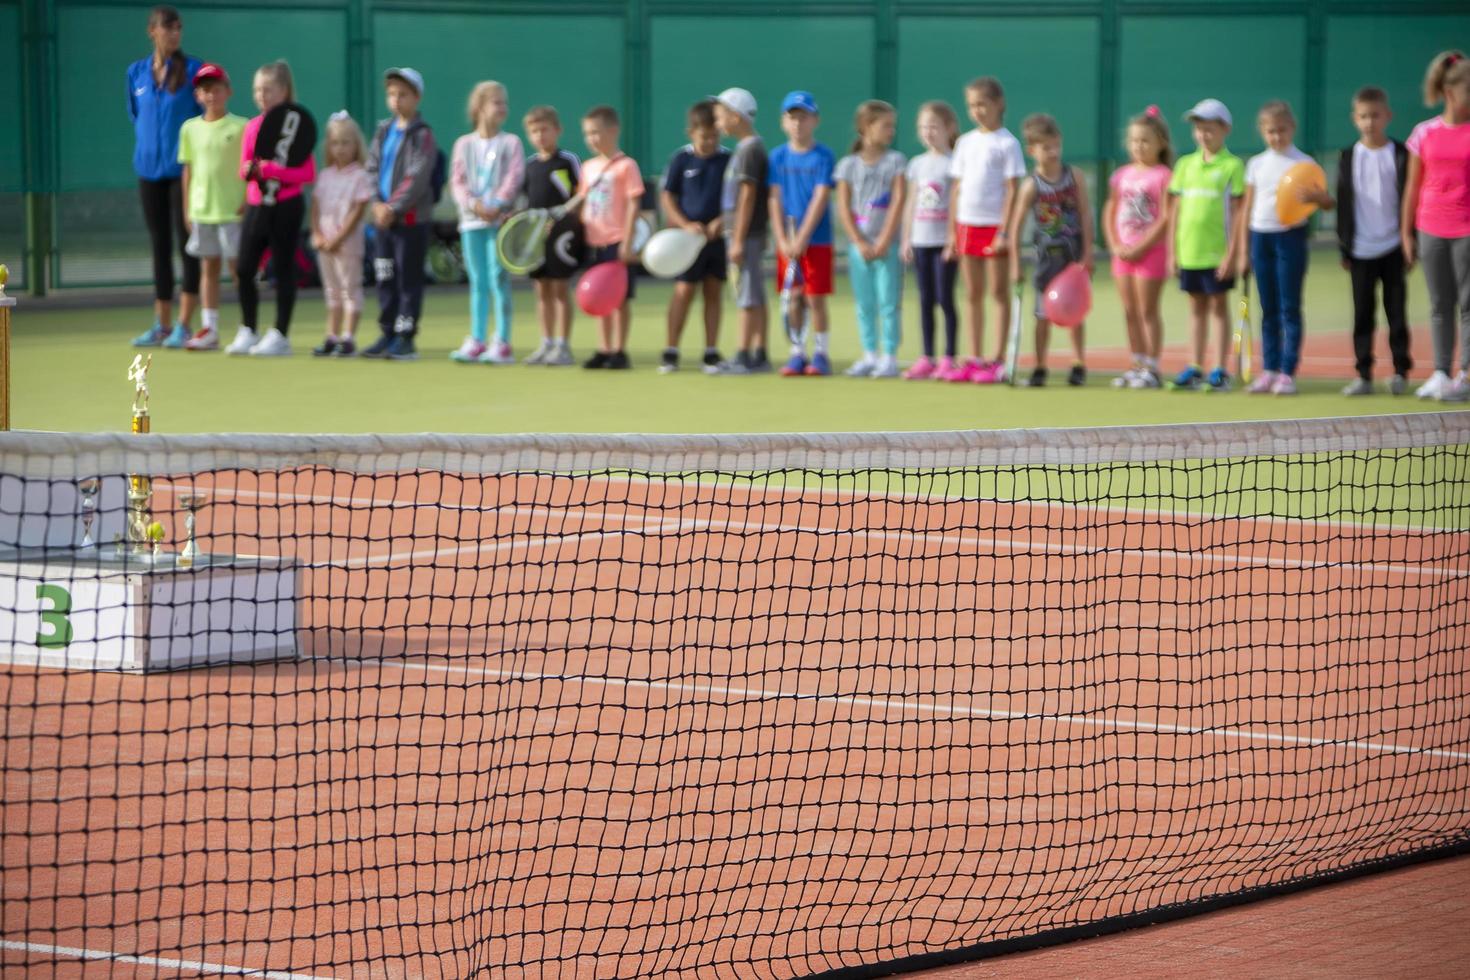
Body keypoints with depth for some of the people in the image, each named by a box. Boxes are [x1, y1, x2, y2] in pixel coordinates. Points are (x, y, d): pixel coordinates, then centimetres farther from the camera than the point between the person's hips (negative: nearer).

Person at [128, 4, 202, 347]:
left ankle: (183, 325, -1)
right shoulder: (137, 73, 7)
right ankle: (161, 325, 14)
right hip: (149, 170, 5)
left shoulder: (193, 70, -5)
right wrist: (146, 146, 13)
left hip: (183, 169, -4)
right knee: (159, 247, 9)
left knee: (187, 244, -4)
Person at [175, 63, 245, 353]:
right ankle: (208, 330, 11)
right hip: (201, 209, 4)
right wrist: (188, 209, 10)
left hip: (232, 210, -4)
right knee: (208, 267, 8)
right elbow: (188, 169, 11)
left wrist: (247, 201, -11)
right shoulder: (190, 129, 7)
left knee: (238, 267, -1)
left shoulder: (240, 128, -6)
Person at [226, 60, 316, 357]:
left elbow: (308, 173, -11)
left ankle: (280, 335, 7)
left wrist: (270, 170, -19)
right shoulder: (252, 127, 10)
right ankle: (247, 332, 15)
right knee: (244, 270, 3)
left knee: (283, 271, 1)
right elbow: (244, 169, 13)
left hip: (286, 206, -5)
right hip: (256, 206, 5)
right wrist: (250, 169, -10)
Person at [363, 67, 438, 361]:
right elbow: (372, 169, 11)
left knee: (409, 279, -2)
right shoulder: (383, 132, 13)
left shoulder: (422, 135, -7)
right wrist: (377, 203, -5)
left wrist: (394, 208, -17)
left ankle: (406, 338, 0)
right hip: (382, 217, 6)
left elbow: (417, 179, -14)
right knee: (385, 279, 9)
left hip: (411, 218, -6)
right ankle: (387, 334, 15)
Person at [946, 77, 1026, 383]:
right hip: (967, 224, 6)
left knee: (999, 292, -1)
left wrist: (1005, 232, -14)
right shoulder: (965, 142, 11)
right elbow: (957, 188, 13)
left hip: (994, 226, -6)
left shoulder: (1007, 144, -5)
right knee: (972, 294, 8)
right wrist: (952, 229, 9)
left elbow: (1012, 190, -8)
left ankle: (998, 361, 2)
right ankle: (975, 359, 13)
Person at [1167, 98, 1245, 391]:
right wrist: (1173, 251, 8)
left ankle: (1220, 371, 5)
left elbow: (1237, 212, -8)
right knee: (1197, 306, 11)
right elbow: (1176, 210, 11)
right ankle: (1195, 369, 17)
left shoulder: (1232, 166, -5)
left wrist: (1231, 253, -13)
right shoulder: (1185, 165, 9)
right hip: (1188, 251, 5)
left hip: (1217, 253, -5)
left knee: (1218, 306, 1)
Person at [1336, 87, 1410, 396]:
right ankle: (1363, 374, 5)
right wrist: (1344, 249, 4)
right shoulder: (1349, 158, 5)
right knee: (1362, 314, 2)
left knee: (1397, 311, 2)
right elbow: (1343, 204, 7)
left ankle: (1401, 370, 10)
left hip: (1393, 247, -2)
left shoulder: (1400, 155, 0)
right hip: (1361, 250, 2)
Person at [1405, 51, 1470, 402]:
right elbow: (1413, 186, 9)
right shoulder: (1425, 133, 3)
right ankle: (1441, 373, 14)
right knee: (1440, 305, 9)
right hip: (1432, 229, 3)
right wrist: (1406, 232, 7)